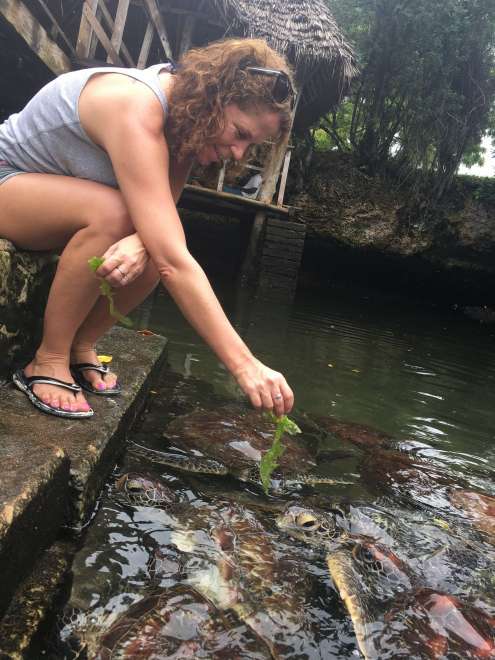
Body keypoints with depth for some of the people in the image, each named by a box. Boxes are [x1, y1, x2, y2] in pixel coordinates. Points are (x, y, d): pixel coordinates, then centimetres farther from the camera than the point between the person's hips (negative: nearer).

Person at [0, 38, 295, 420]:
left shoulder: (185, 114, -9)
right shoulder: (135, 109, -35)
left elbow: (160, 222, -13)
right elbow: (173, 263, -43)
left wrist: (139, 241, -38)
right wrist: (244, 365, -45)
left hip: (60, 197, 7)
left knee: (152, 252, -16)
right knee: (111, 213, -34)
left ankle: (80, 348, 2)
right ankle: (49, 362, -19)